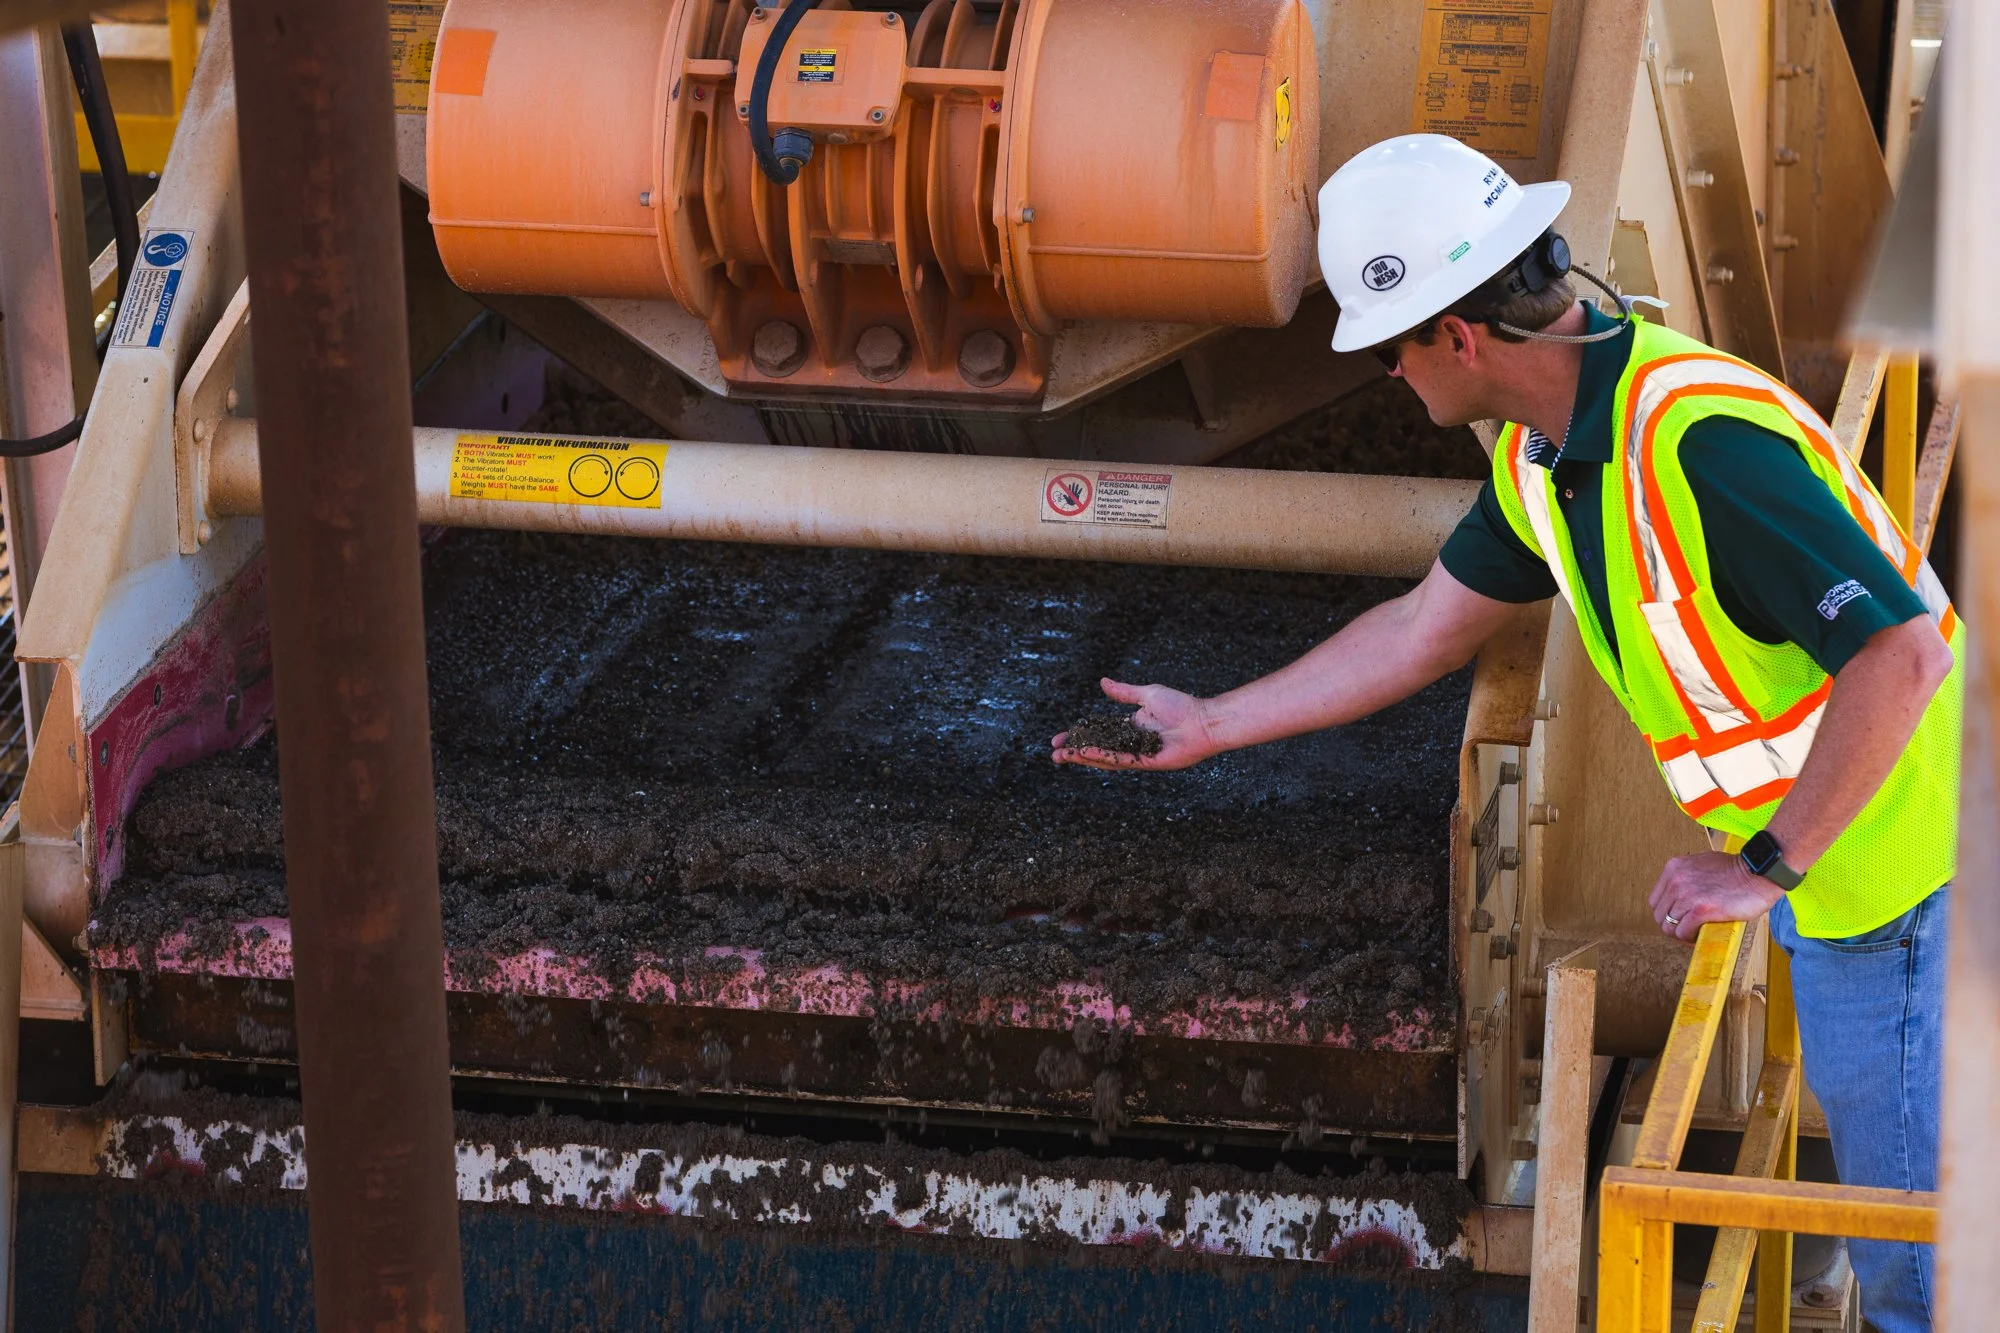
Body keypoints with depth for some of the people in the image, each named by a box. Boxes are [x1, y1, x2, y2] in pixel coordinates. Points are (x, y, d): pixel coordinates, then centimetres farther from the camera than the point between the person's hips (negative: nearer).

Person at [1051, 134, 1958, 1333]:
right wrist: (1209, 727, 24)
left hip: (1892, 864, -9)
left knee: (1905, 1234, 0)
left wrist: (1765, 869, -25)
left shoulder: (1696, 435, -29)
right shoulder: (1543, 455, 3)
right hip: (1821, 856, 9)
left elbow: (1902, 654, -32)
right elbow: (1424, 629, 18)